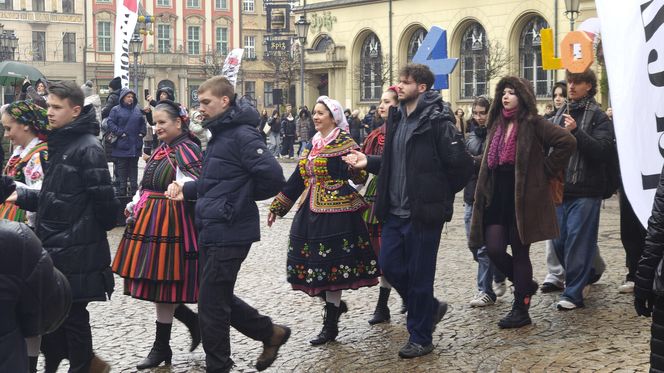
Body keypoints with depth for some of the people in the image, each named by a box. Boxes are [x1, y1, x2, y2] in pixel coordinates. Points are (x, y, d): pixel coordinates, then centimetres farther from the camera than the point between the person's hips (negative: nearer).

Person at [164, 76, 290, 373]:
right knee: (218, 297, 17)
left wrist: (239, 202, -10)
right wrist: (186, 189, 5)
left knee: (211, 304, 0)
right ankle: (270, 333, 30)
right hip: (211, 232, 10)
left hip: (228, 234, -10)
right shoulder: (220, 134, 14)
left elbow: (273, 177, -25)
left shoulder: (242, 135, -17)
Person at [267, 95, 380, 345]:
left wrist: (356, 167, -36)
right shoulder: (313, 145, 15)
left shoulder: (344, 143, -7)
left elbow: (359, 177, -14)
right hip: (310, 212, 8)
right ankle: (335, 304, 30)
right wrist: (277, 207, 21)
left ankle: (330, 326, 5)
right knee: (313, 262, 8)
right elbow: (298, 178, 20)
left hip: (335, 212, -7)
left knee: (331, 265, -4)